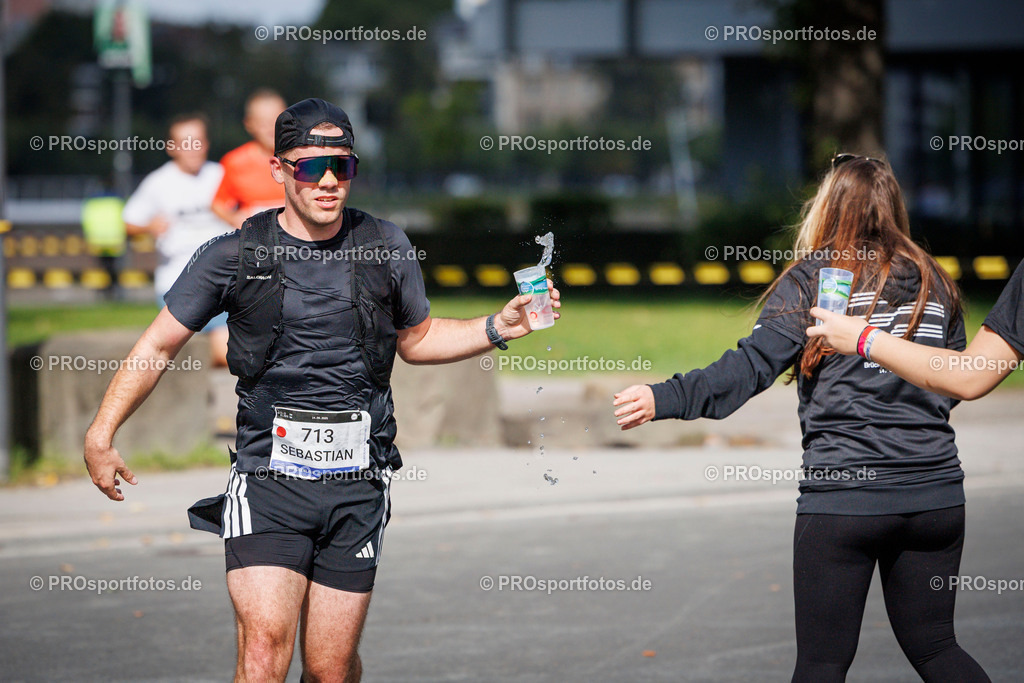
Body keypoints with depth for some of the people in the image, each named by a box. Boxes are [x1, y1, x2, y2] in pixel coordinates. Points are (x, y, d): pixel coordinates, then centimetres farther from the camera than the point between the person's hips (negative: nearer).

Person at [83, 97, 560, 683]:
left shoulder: (386, 247, 7)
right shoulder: (235, 255, 1)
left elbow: (417, 339, 22)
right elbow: (158, 347, 8)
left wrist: (500, 327, 7)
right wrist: (101, 435, 1)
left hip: (357, 485, 2)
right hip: (269, 477, -2)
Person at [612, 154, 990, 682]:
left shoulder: (812, 278, -2)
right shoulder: (936, 283, 10)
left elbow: (752, 365, -13)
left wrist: (666, 399, -19)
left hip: (843, 495, -4)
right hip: (936, 495, 4)